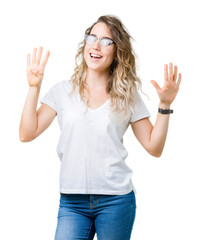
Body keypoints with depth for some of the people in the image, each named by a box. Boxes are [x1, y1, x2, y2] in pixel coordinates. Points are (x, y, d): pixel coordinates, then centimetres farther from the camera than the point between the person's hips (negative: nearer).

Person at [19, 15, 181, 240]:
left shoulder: (128, 97, 6)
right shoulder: (63, 91, 7)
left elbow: (154, 147, 5)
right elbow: (27, 134, 0)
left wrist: (164, 105, -5)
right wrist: (34, 87, -5)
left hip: (116, 201, 0)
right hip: (71, 202, 0)